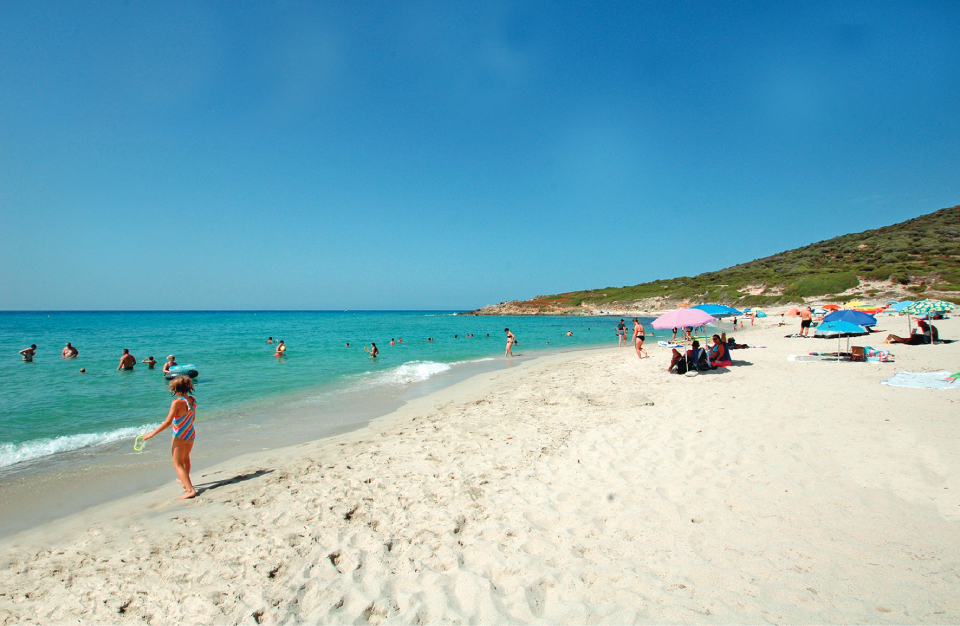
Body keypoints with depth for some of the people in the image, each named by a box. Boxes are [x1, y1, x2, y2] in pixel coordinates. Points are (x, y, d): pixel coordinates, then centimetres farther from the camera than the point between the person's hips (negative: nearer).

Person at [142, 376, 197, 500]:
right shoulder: (193, 400, -1)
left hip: (179, 437, -7)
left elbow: (167, 422, -20)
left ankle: (190, 490, -12)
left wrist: (152, 434, -12)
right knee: (186, 458, 30)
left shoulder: (177, 402, -21)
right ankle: (186, 482, 49)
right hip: (191, 434, 7)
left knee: (178, 465, 0)